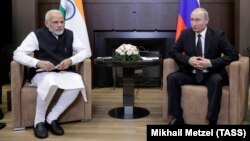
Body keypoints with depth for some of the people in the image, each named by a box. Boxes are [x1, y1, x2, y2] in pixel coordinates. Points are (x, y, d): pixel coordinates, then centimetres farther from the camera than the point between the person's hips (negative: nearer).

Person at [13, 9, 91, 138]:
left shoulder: (70, 35, 7)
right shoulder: (36, 35, -3)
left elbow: (86, 50, 5)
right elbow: (18, 54, -9)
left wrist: (71, 60, -15)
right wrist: (38, 63, -26)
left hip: (64, 73, 4)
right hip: (42, 73, -3)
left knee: (77, 82, -31)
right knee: (50, 82, -39)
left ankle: (51, 118, -16)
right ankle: (39, 121, -16)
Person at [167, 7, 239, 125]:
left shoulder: (218, 35, -5)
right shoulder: (185, 34, 2)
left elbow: (233, 55, -9)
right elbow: (173, 52, 5)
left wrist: (211, 63, -21)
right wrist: (188, 60, -15)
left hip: (211, 75, -2)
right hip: (190, 74, 3)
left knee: (217, 80, -35)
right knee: (172, 78, -23)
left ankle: (212, 120, -27)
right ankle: (178, 117, -16)